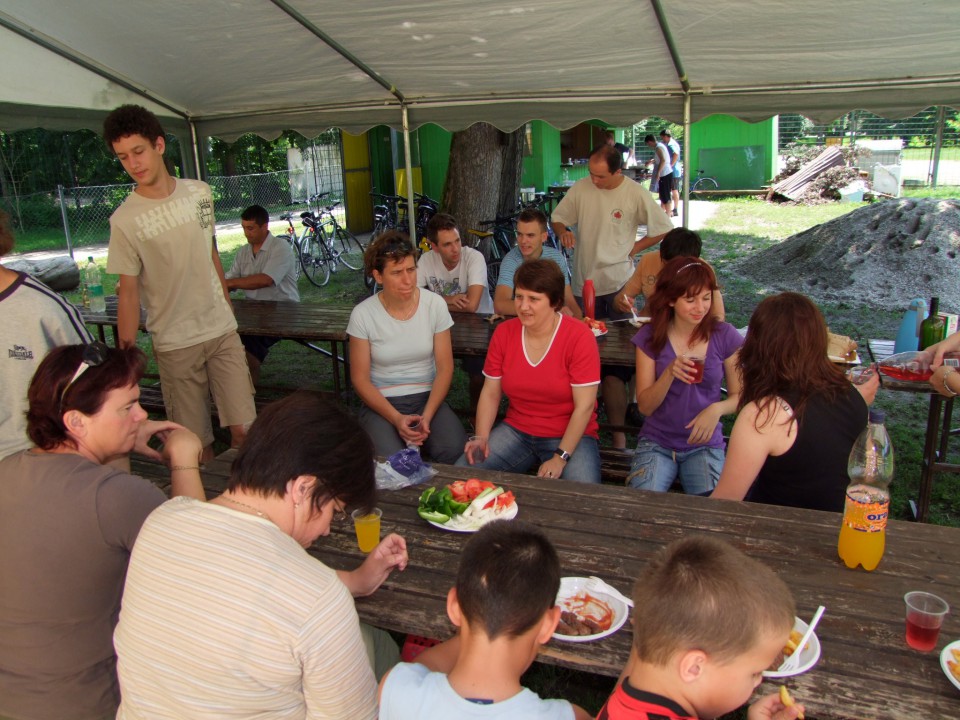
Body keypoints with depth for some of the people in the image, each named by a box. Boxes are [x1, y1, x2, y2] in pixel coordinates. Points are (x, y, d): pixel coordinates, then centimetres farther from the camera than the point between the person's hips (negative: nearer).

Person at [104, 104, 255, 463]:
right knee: (196, 441, 3)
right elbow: (128, 291, -6)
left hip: (223, 330, 3)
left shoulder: (200, 192, 3)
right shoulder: (125, 219, -9)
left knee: (244, 428, 1)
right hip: (174, 344, -3)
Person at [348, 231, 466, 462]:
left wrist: (427, 416, -16)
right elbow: (360, 378, -4)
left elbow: (445, 368, -3)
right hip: (381, 402, -1)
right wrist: (396, 418, -17)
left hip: (427, 397, 1)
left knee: (454, 451, -27)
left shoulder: (435, 304, -5)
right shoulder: (363, 314, -9)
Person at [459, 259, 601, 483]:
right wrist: (481, 438, -11)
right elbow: (490, 393, 4)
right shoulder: (504, 333, 0)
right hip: (516, 431, 4)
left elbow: (584, 406, -15)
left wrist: (560, 458, -22)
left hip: (569, 436, -4)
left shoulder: (579, 337, -13)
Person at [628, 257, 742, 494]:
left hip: (704, 445, 0)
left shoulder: (725, 336, -5)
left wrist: (717, 409, -20)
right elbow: (645, 406, -6)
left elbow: (739, 395, 3)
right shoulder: (650, 337, -5)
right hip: (656, 443, 0)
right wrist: (669, 373, -24)